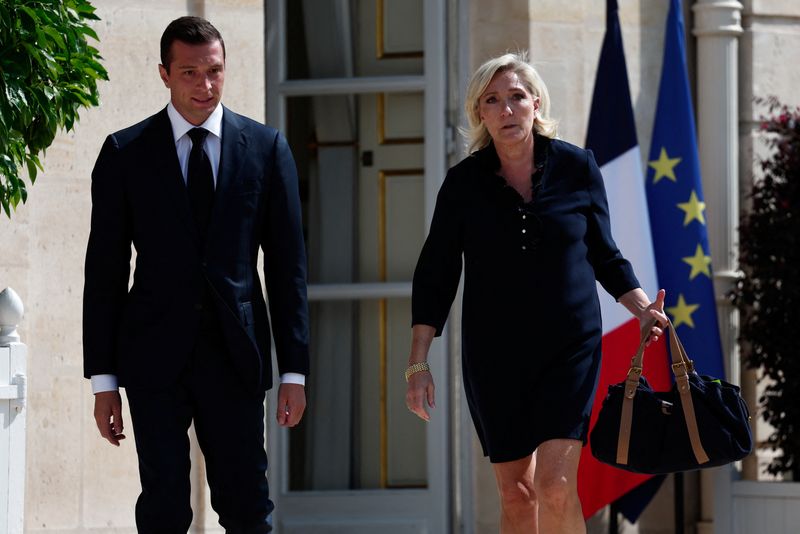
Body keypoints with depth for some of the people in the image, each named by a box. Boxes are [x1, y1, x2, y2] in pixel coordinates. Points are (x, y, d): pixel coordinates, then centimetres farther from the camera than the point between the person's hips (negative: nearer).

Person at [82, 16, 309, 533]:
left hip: (235, 355, 1)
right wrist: (103, 378, -1)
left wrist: (295, 371, 2)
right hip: (155, 355, -1)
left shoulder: (266, 147, 6)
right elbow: (105, 270, 4)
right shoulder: (125, 152, 3)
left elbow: (287, 263, 6)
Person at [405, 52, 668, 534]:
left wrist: (642, 307, -8)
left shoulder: (576, 168, -2)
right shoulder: (465, 182, -2)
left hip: (570, 347, -2)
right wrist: (418, 364, -2)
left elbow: (604, 254, 9)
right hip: (493, 354, 2)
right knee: (515, 492, 6)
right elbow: (435, 276, 3)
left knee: (556, 486, -15)